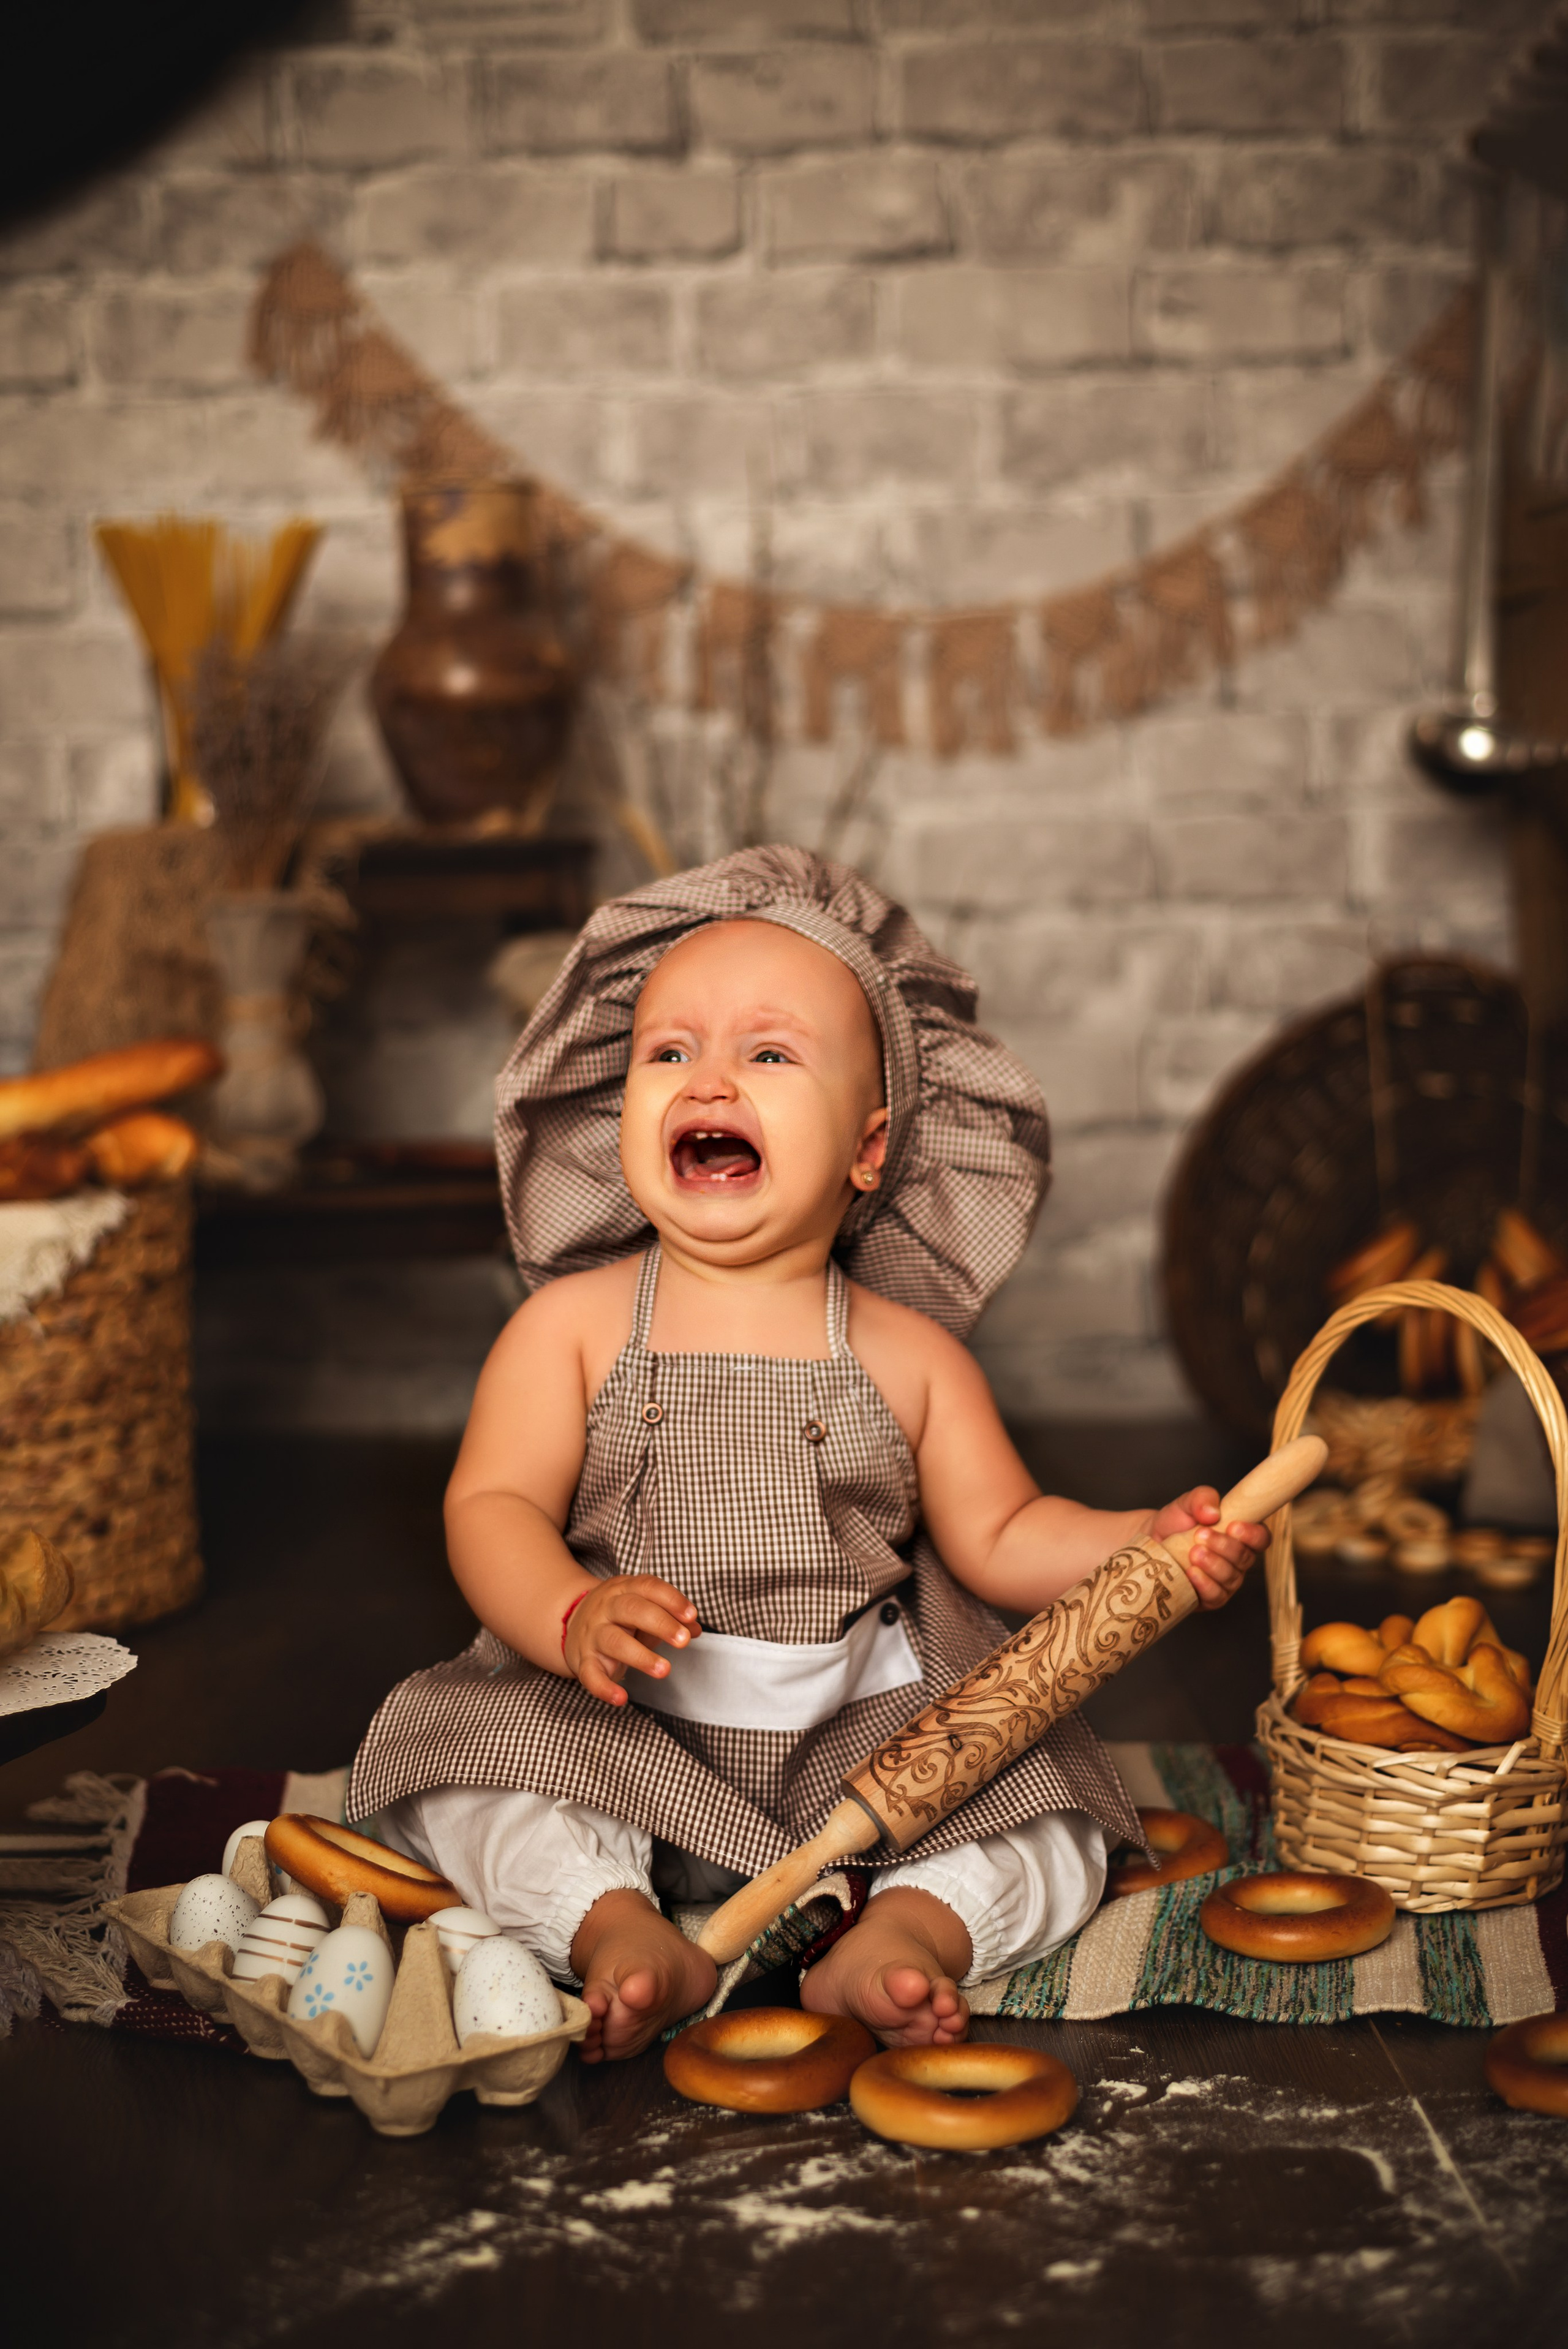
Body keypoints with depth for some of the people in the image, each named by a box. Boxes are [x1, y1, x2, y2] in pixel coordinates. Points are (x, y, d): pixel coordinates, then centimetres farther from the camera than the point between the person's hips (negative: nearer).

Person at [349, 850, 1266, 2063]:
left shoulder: (910, 1355, 3)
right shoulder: (573, 1323, -1)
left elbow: (1001, 1537, 5)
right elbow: (492, 1506, -7)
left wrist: (1147, 1545, -12)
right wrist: (574, 1617, -27)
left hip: (869, 1743, 1)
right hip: (621, 1733, -1)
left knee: (1051, 1815, -14)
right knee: (469, 1759, -23)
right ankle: (618, 1926, -25)